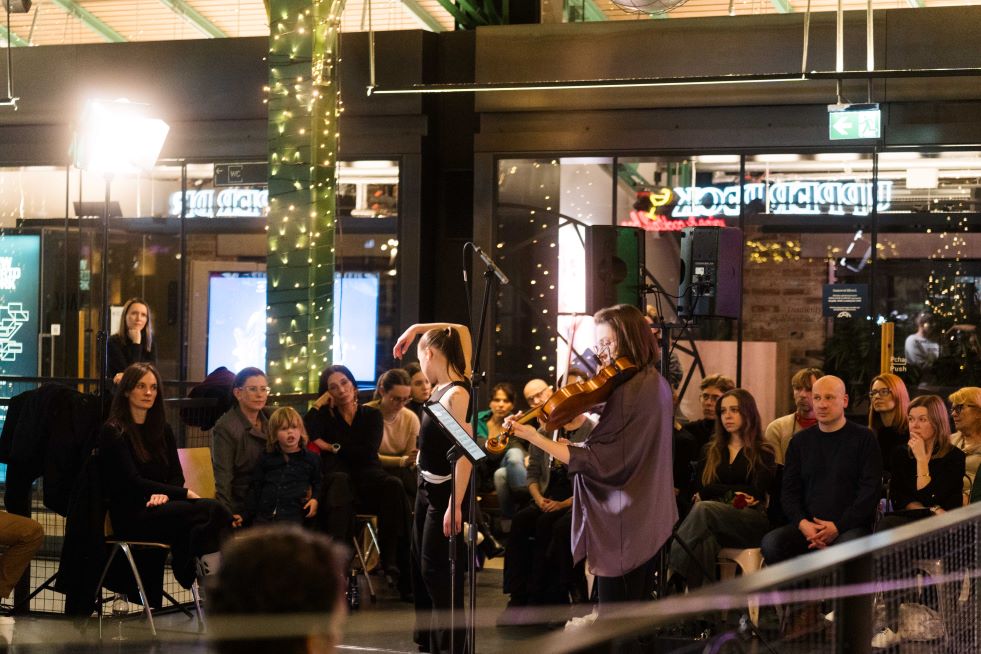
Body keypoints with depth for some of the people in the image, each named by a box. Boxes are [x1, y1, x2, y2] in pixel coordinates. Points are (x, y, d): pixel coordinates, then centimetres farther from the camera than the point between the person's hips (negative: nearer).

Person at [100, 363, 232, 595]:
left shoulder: (163, 430, 20)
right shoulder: (113, 432, 0)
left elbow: (177, 475, 14)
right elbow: (133, 482, -8)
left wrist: (164, 494, -11)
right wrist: (185, 494, -13)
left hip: (161, 509, 6)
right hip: (131, 517, -6)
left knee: (213, 512, -31)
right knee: (212, 511, -31)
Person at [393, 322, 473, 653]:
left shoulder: (456, 393, -21)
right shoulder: (440, 387, 5)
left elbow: (465, 452, -27)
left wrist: (455, 506, -29)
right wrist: (414, 328, 15)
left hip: (445, 491, -10)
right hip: (427, 486, 10)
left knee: (438, 569, -4)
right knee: (422, 565, 16)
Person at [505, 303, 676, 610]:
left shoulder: (628, 391, -21)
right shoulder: (657, 383, 10)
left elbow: (594, 461, -24)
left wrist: (535, 438, -25)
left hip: (621, 527, -10)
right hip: (648, 523, 10)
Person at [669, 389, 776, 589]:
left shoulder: (763, 453, 14)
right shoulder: (712, 451, 25)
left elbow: (756, 491, -1)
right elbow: (699, 488, 10)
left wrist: (716, 491, 1)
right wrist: (733, 493, -2)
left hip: (752, 522, -3)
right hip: (715, 519, 3)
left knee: (704, 509, -36)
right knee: (706, 539, -38)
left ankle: (672, 568, -43)